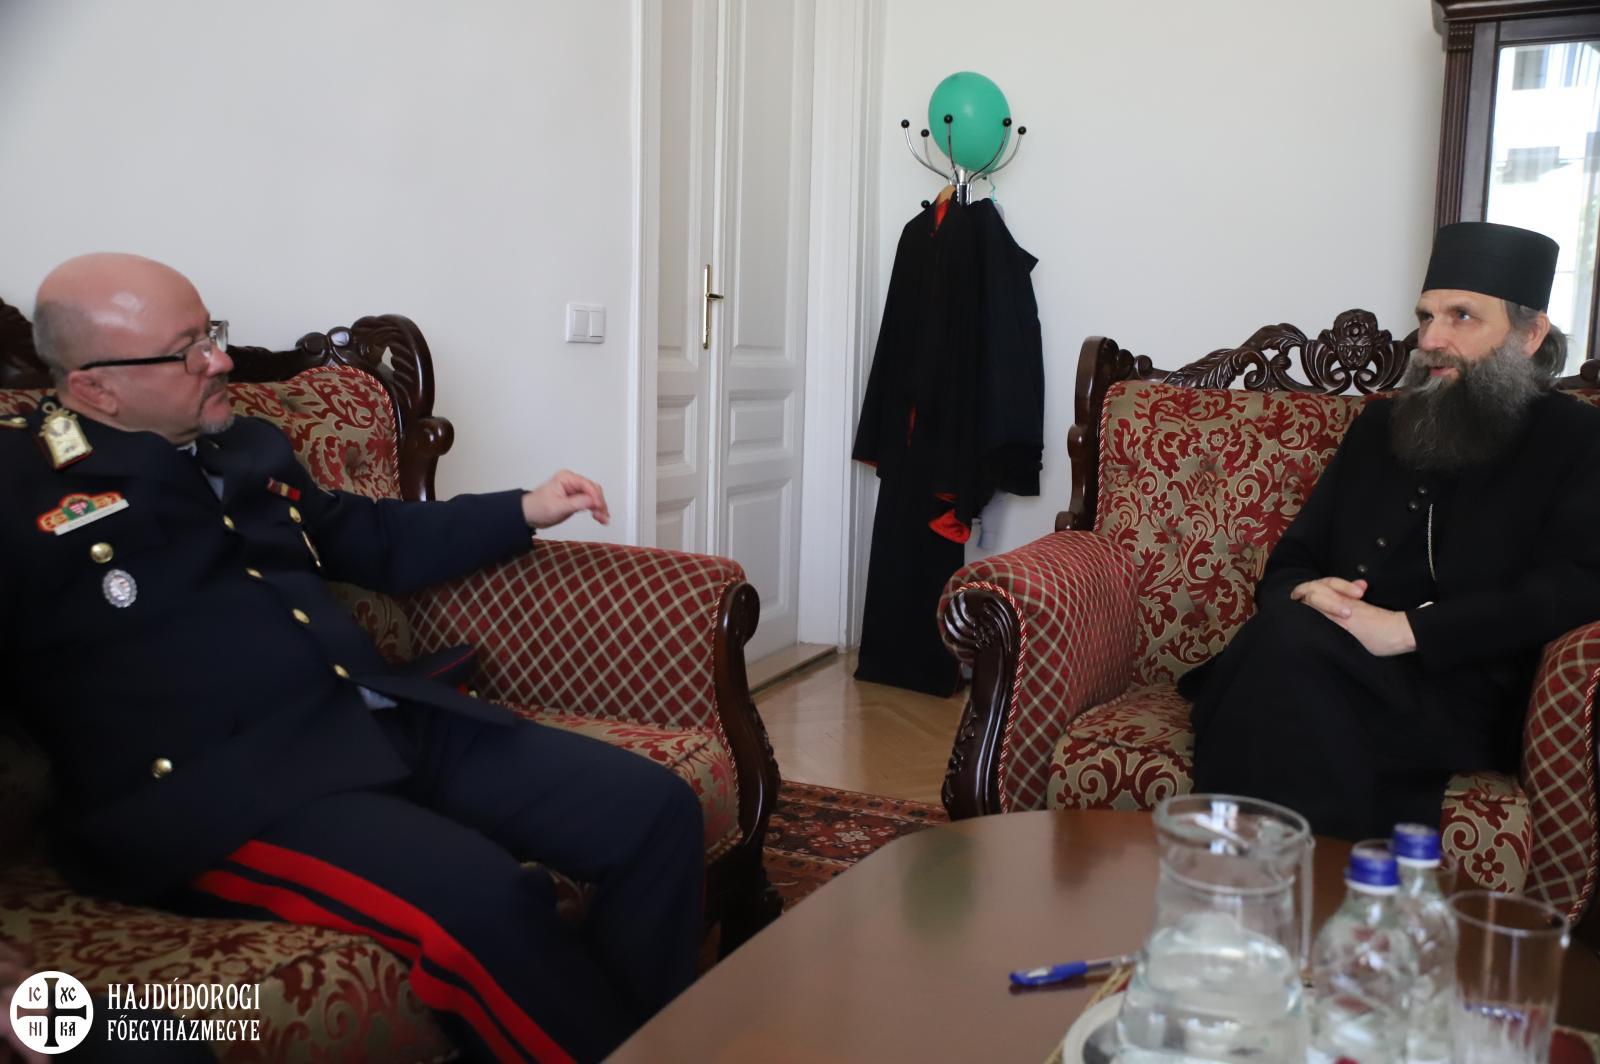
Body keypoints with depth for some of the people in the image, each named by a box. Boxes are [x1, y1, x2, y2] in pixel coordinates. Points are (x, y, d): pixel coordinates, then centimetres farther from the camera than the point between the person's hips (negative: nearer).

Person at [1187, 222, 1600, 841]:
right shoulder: (1380, 425, 24)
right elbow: (1290, 562, 23)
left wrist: (1407, 628, -19)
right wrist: (1302, 594, -4)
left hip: (1456, 704, -4)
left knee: (1288, 644, -33)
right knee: (1287, 626, -31)